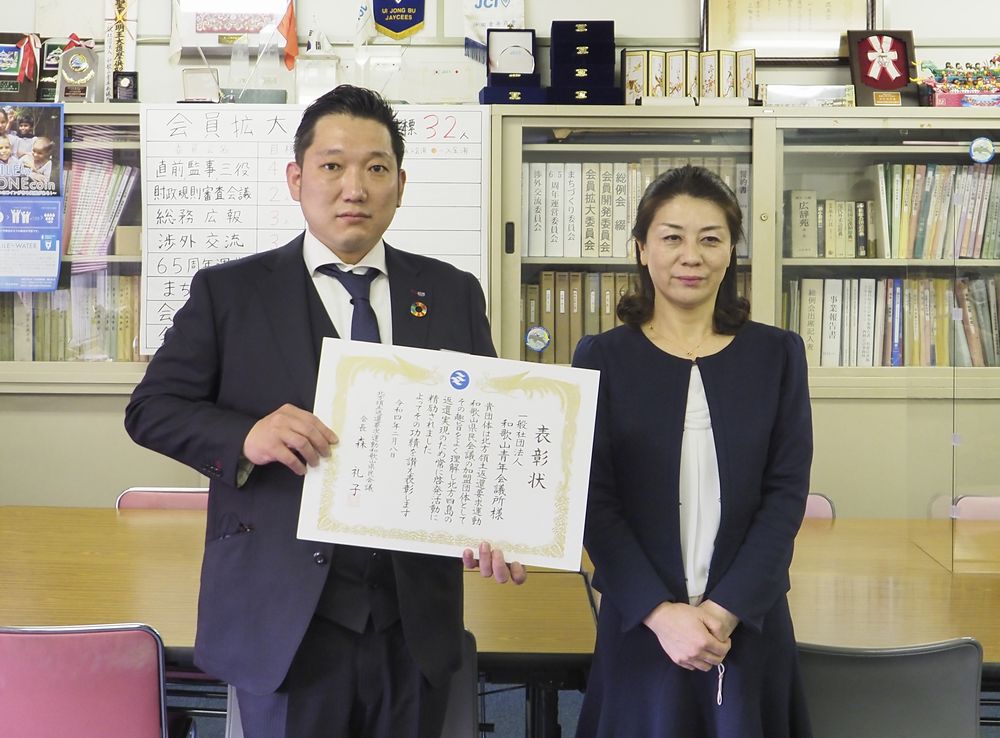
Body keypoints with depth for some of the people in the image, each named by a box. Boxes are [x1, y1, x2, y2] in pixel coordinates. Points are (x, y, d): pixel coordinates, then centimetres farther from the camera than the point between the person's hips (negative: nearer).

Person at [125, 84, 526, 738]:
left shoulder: (454, 294, 7)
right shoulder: (229, 291, 1)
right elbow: (151, 408, 1)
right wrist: (246, 437, -19)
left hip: (416, 617, 2)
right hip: (283, 620, -2)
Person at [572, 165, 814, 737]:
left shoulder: (777, 355, 4)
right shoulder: (602, 358, 1)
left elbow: (787, 493, -2)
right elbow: (594, 502, -4)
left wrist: (725, 610, -12)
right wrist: (661, 613, -14)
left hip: (751, 622, 1)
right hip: (639, 624, -1)